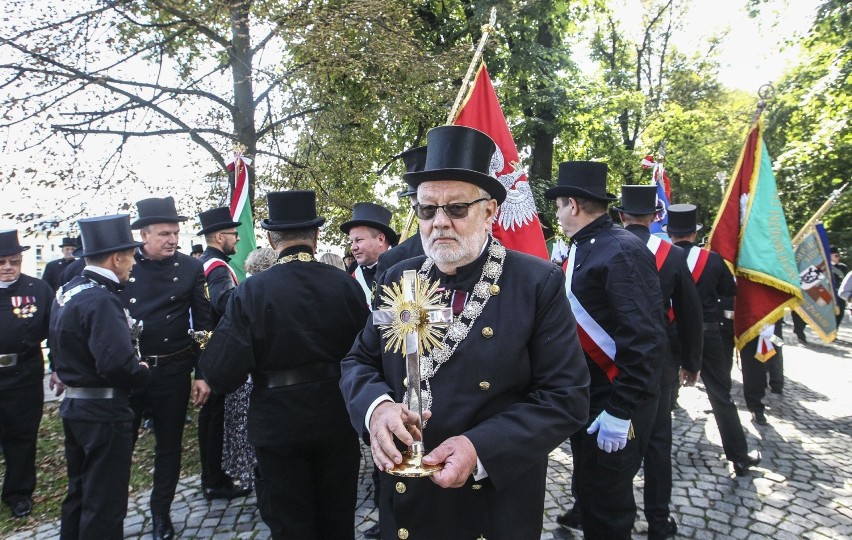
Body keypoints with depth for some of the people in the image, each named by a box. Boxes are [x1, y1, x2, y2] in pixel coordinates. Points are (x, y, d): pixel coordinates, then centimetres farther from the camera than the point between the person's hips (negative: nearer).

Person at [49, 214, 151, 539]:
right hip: (104, 413, -9)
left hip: (73, 406, 9)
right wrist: (142, 372, -13)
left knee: (79, 493, 23)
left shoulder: (66, 291, 7)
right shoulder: (101, 299, -22)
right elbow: (117, 363, -31)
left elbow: (65, 350, 13)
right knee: (104, 503, 4)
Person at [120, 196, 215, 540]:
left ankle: (161, 512, 32)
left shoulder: (191, 268, -1)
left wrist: (203, 374, -2)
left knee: (169, 446, 12)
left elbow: (203, 323, 1)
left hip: (173, 370, 1)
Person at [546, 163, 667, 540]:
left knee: (606, 499, 6)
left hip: (614, 404, -9)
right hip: (585, 396, 9)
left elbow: (645, 338, -25)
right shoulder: (581, 250, 8)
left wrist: (620, 410, -25)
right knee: (586, 480, 25)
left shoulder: (622, 251, -20)